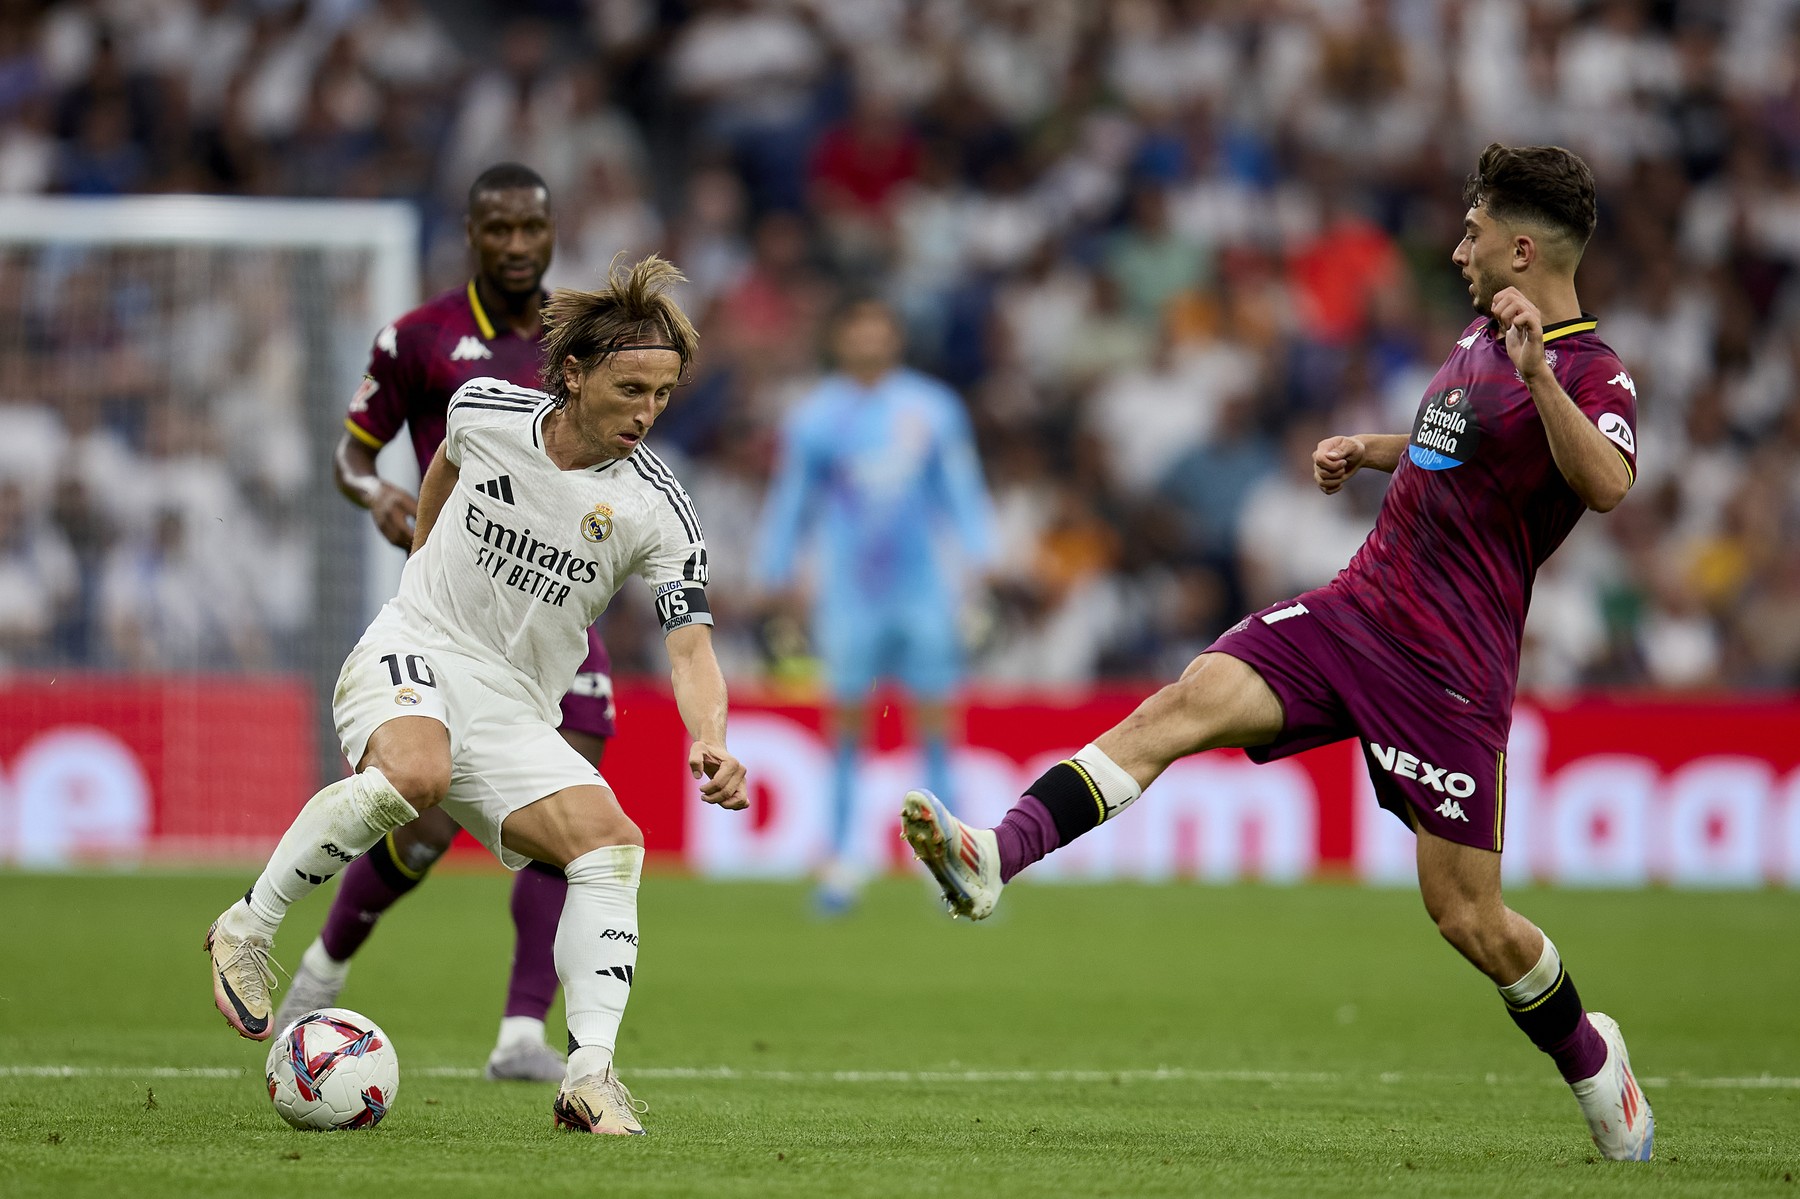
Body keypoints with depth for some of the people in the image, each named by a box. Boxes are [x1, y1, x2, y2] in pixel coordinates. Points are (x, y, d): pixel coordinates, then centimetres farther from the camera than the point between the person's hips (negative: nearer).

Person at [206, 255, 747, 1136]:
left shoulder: (657, 511, -10)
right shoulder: (486, 411, -7)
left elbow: (691, 646, -14)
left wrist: (711, 745, -33)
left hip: (514, 710, 2)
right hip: (413, 653, -2)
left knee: (611, 844, -19)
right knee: (414, 775, -36)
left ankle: (589, 1075, -21)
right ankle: (249, 929, -19)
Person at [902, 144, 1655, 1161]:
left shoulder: (1594, 374, -12)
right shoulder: (1481, 336, 15)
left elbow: (1607, 484, -36)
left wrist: (1539, 373, -45)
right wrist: (1366, 451, 25)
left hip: (1448, 672, -7)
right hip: (1354, 610, 7)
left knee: (1467, 916, -3)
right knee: (1187, 703, -18)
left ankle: (1590, 1058, 26)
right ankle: (993, 860, -33)